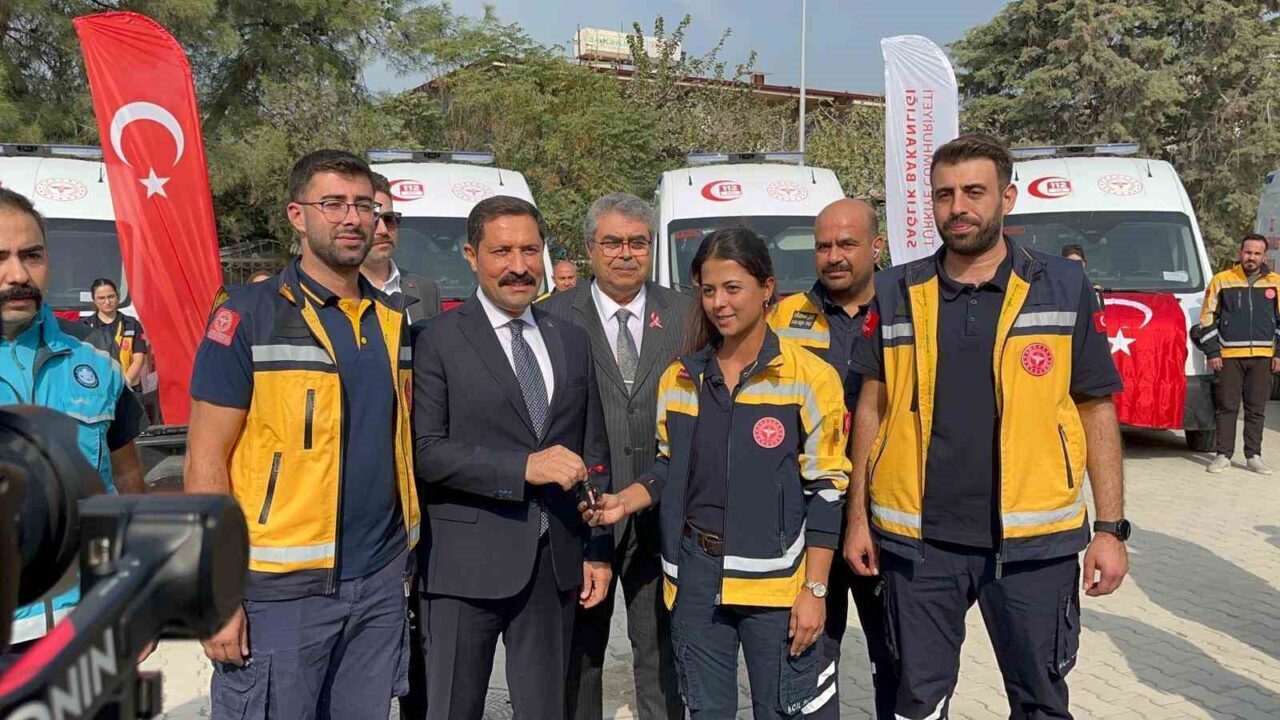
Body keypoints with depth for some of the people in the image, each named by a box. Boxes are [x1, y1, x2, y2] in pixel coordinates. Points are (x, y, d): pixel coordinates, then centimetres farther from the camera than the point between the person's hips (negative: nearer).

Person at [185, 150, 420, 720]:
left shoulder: (392, 321, 8)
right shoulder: (248, 314, -8)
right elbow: (205, 462, -10)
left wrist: (407, 564, 10)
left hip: (380, 586, 5)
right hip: (280, 592, -5)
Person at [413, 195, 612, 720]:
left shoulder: (572, 341, 11)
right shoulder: (438, 340, -5)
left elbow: (594, 452, 13)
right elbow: (425, 451, -13)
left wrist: (598, 550, 10)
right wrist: (523, 467, -20)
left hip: (555, 562, 4)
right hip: (467, 563, -4)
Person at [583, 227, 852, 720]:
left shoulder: (808, 378, -7)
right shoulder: (679, 379, 7)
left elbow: (825, 491, -7)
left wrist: (815, 590, -10)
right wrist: (624, 502, -3)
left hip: (776, 582, -4)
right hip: (696, 578, 4)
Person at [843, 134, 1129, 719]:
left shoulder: (1064, 289, 0)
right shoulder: (896, 293, 3)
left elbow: (1096, 411, 2)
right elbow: (872, 409, 7)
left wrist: (1109, 528, -2)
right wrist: (858, 516, 4)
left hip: (1033, 539, -1)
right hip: (918, 539, 1)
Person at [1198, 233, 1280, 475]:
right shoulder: (1222, 280, 3)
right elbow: (1208, 318, 5)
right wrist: (1212, 352, -2)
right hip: (1229, 355, -1)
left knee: (1256, 409, 6)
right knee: (1227, 407, 1)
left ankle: (1253, 456, 14)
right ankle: (1223, 455, 9)